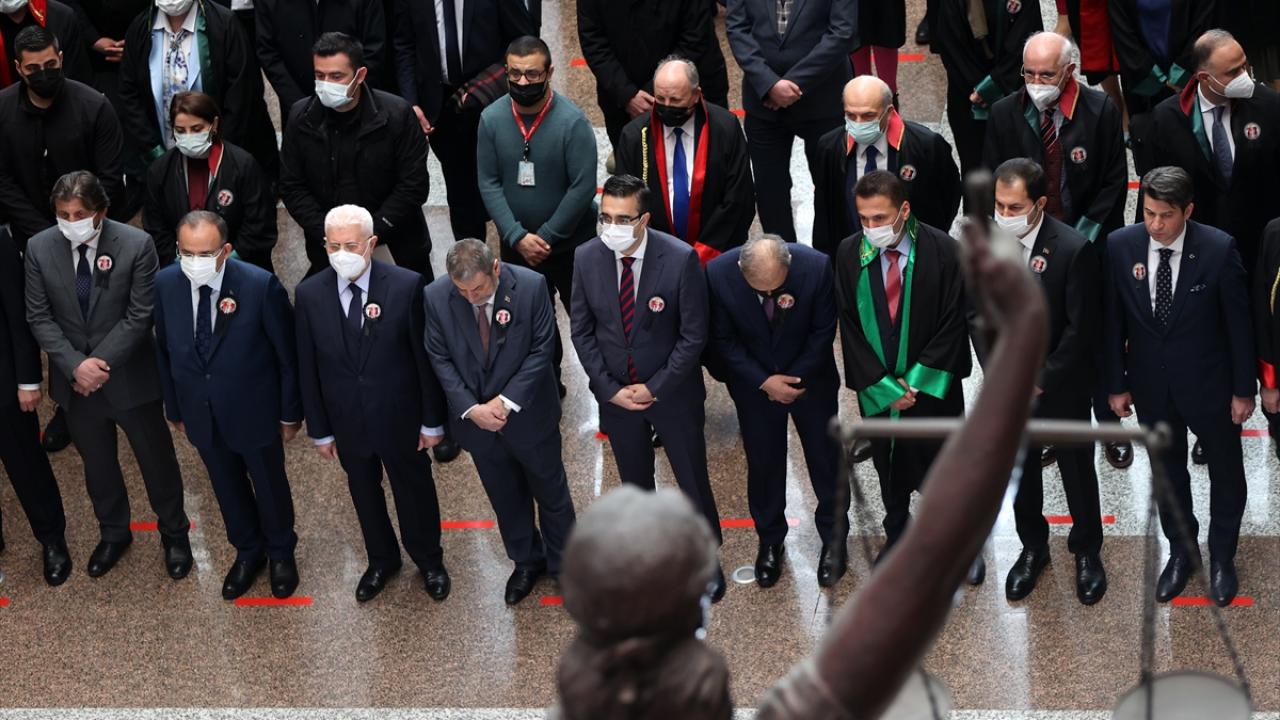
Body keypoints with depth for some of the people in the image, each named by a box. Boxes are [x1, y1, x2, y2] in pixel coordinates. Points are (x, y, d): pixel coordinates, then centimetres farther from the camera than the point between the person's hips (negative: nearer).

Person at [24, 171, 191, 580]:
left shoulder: (136, 245, -18)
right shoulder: (39, 249, -9)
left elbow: (139, 315, -16)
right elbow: (39, 317, -5)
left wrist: (100, 363, -20)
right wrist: (75, 365, -17)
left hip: (129, 377, -2)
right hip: (75, 382, 3)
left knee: (156, 459, 13)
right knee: (97, 465, 20)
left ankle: (174, 534, 35)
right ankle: (113, 534, 42)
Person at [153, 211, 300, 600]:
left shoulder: (261, 286, -26)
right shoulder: (165, 284, -15)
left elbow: (287, 355, -14)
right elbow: (165, 352, 0)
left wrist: (290, 414, -6)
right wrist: (175, 409, 7)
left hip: (254, 412, -3)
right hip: (202, 415, 3)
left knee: (270, 487, 20)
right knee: (228, 489, 23)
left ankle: (281, 553, 47)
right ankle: (247, 553, 49)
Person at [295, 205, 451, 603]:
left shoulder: (406, 285, -20)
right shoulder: (310, 294, -13)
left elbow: (425, 357, -12)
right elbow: (308, 369, -4)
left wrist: (433, 420, -7)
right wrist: (320, 430, 0)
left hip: (401, 419, -2)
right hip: (348, 422, 2)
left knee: (415, 491, 19)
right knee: (364, 494, 22)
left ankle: (429, 561, 45)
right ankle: (381, 560, 48)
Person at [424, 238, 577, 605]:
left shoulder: (531, 286, -23)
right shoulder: (436, 297, -18)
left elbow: (541, 350, -16)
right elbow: (440, 359, -9)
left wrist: (507, 402, -21)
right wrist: (471, 409, -19)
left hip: (529, 414, -2)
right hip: (476, 419, 2)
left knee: (551, 492, 17)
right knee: (506, 499, 20)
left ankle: (563, 562, 38)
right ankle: (526, 562, 43)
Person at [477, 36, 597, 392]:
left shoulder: (572, 121, -18)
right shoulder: (492, 118, -9)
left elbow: (582, 187, -19)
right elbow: (489, 183, -6)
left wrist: (546, 238, -18)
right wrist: (518, 237, -15)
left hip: (571, 244, -3)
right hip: (516, 246, 3)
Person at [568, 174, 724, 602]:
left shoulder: (680, 260, -22)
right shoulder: (587, 258, -12)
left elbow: (694, 335, -16)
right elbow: (581, 330, -2)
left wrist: (655, 388, -16)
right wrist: (610, 389, -9)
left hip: (672, 391, -3)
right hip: (616, 393, 3)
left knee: (692, 480, 10)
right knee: (634, 483, 20)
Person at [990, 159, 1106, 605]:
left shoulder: (1074, 250, -22)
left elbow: (1082, 330, -18)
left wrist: (1041, 381, -16)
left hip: (1061, 385, -3)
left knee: (1077, 470, 14)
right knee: (1020, 471, 18)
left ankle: (1087, 551, 35)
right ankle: (1033, 547, 39)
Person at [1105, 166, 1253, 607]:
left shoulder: (1219, 249, -22)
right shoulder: (1120, 247, -15)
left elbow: (1238, 322, -12)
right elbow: (1113, 321, -4)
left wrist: (1243, 389, -7)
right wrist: (1116, 384, 0)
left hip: (1208, 383, -2)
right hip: (1151, 387, 2)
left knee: (1226, 472, 16)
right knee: (1167, 474, 19)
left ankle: (1222, 559, 37)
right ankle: (1181, 552, 40)